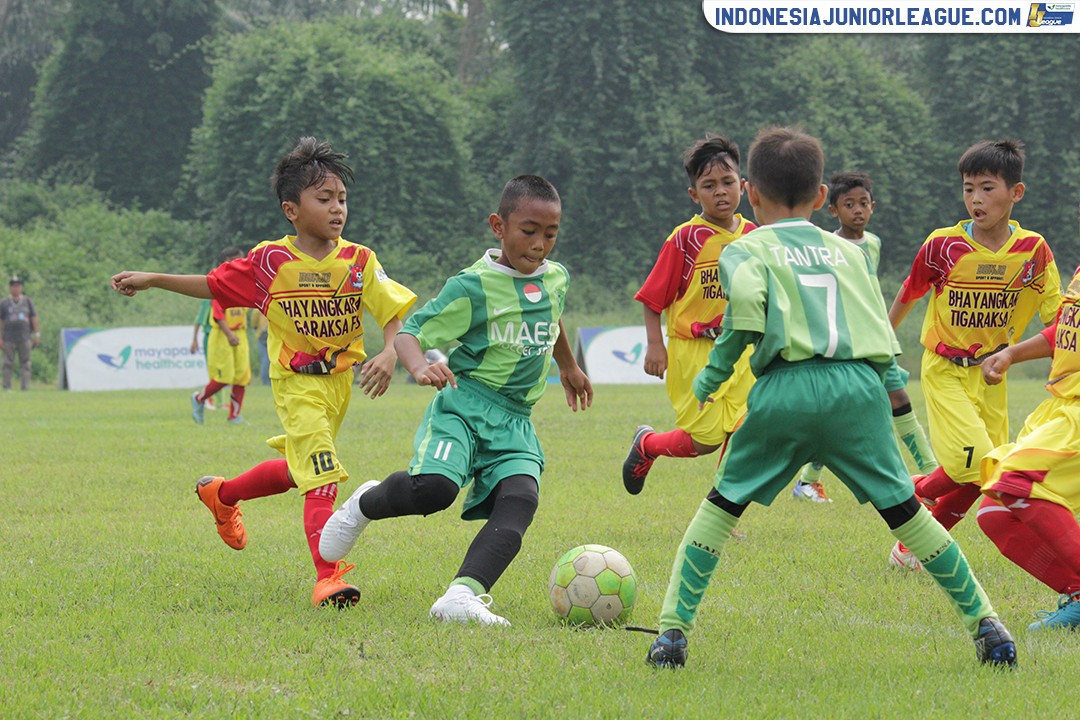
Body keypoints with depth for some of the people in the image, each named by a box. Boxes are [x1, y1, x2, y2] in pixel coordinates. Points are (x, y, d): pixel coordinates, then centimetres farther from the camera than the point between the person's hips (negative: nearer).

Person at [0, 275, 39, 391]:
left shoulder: (28, 301, 12)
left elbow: (34, 319, 12)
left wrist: (37, 335, 4)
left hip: (25, 338, 2)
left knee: (25, 364, 0)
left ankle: (25, 387, 1)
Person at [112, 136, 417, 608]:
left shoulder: (359, 261, -6)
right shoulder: (270, 261, -9)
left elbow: (395, 310, -10)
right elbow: (213, 285, 3)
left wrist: (389, 353, -29)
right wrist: (152, 280, -1)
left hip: (341, 378, 4)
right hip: (297, 381, -4)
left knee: (297, 470, 19)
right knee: (322, 475, -17)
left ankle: (221, 495, 44)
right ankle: (327, 577, -21)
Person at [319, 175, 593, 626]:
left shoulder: (556, 279, 12)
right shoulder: (472, 287, -8)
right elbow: (409, 333, -10)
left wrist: (569, 367, 53)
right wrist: (420, 369, -32)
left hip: (516, 421, 5)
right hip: (463, 405, -5)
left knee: (520, 499, -24)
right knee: (433, 488, -30)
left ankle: (462, 597, -41)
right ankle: (366, 504, 6)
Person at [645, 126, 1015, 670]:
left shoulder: (746, 249, 12)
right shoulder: (850, 251, 24)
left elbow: (747, 298, -10)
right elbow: (883, 334, 18)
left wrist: (715, 372, 0)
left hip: (787, 387, -2)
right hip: (860, 385, 3)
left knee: (722, 505, 10)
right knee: (904, 509, 11)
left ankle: (672, 629, 4)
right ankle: (983, 621, 12)